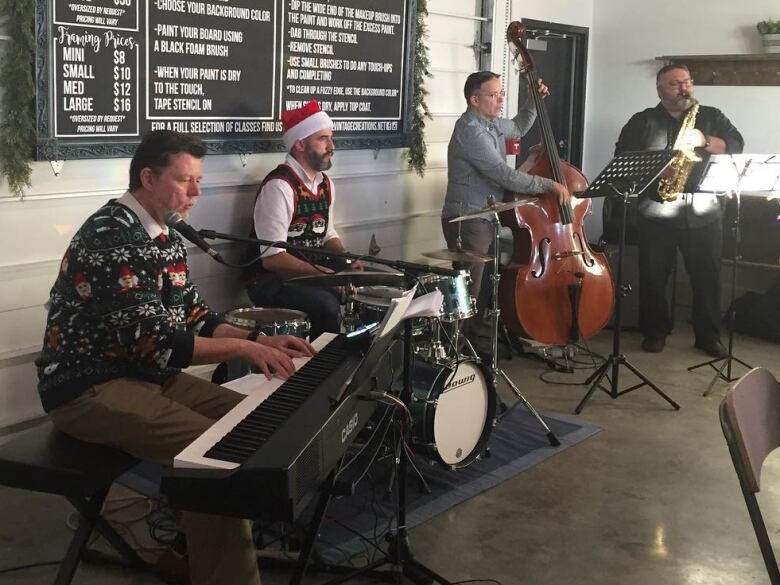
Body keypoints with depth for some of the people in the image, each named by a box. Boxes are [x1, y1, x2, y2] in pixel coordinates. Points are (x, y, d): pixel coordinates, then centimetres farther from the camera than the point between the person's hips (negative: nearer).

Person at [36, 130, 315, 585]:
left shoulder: (165, 237, 9)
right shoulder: (111, 238, -21)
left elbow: (193, 316, 11)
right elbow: (152, 340, -28)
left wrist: (259, 340, -4)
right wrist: (244, 349, -23)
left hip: (146, 372, 9)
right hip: (88, 387, -9)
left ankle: (198, 546, 12)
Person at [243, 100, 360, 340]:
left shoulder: (326, 184, 7)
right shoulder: (279, 186, -20)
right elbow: (272, 257, -24)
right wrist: (327, 274, -26)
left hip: (313, 271, 8)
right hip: (271, 279, -8)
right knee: (327, 306, -31)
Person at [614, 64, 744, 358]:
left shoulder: (711, 117, 12)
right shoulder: (643, 121, 7)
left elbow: (736, 145, 2)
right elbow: (622, 157, -1)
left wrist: (704, 142, -14)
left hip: (703, 215, 1)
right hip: (656, 215, -1)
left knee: (707, 277, 5)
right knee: (653, 277, 4)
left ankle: (708, 335, 17)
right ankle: (655, 331, 19)